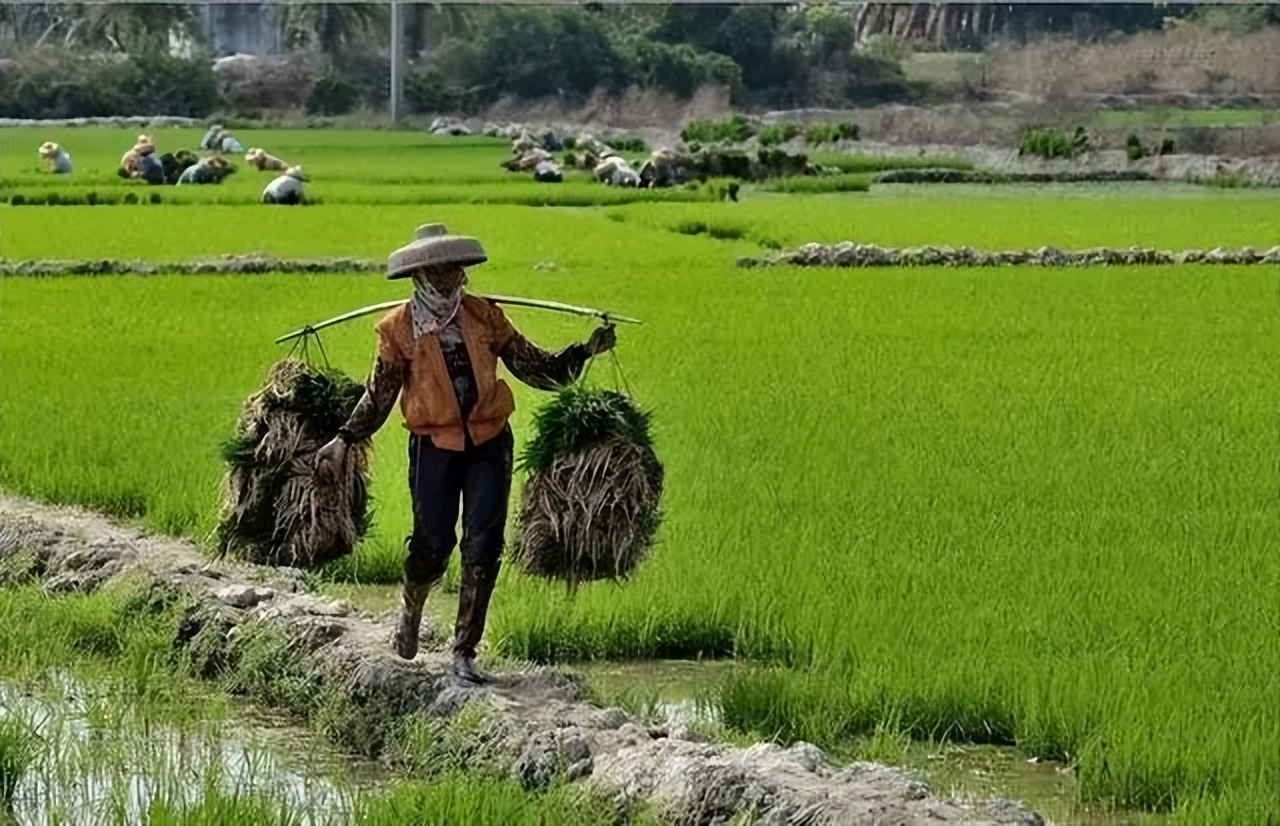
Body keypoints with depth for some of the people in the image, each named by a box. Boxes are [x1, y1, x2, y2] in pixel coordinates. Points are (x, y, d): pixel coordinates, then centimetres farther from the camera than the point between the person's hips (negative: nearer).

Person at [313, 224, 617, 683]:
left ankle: (464, 652, 5)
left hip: (489, 442, 2)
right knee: (432, 544, -4)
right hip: (434, 444, -2)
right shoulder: (398, 328, 0)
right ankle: (410, 611, 32)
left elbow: (535, 368, 8)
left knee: (483, 548, -4)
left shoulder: (484, 317, 6)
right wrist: (344, 440, -6)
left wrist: (585, 352, -4)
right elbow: (379, 396, 4)